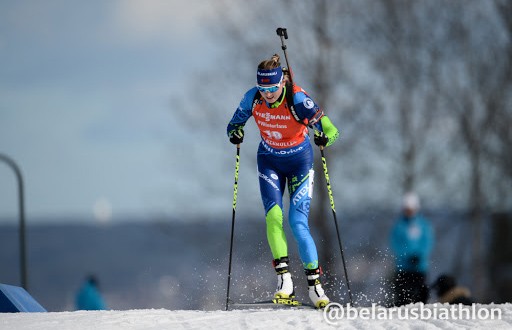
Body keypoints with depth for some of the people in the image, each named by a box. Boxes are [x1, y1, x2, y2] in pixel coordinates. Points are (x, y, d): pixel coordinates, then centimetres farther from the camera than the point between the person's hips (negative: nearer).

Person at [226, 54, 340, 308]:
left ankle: (314, 282, -3)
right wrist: (235, 133, -21)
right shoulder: (253, 98, -14)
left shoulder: (298, 99, -25)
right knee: (273, 215, -17)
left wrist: (324, 137, -51)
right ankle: (284, 278, -18)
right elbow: (236, 122, 1)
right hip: (269, 160, 3)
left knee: (298, 222, -11)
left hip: (299, 161, -3)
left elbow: (330, 129, -29)